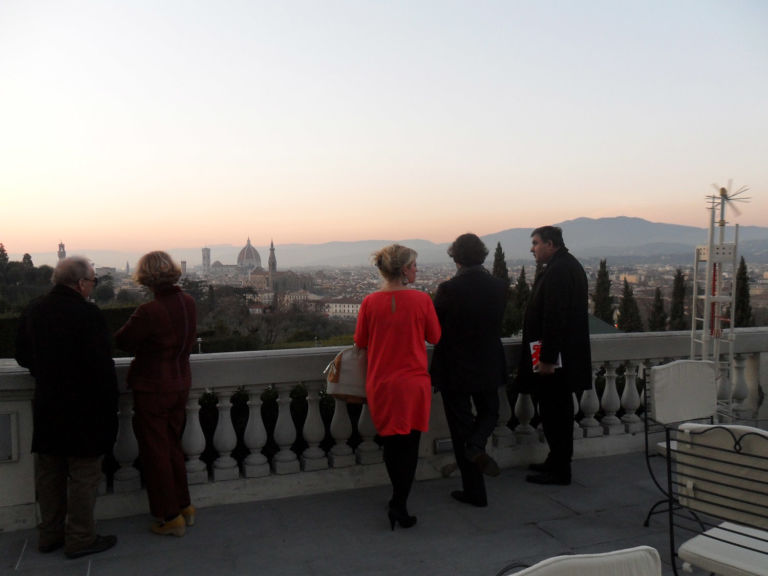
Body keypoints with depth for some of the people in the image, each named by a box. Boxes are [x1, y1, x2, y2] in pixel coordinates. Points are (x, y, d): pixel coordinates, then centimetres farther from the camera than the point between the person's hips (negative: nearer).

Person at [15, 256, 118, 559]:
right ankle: (80, 539, 15)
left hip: (46, 407, 7)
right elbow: (102, 366, -20)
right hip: (84, 409, -7)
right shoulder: (87, 314, -20)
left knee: (49, 474, 18)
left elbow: (22, 355, 12)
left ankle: (49, 534, 31)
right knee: (84, 475, 5)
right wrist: (109, 406, -10)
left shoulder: (33, 311, 2)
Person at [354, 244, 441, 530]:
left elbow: (360, 341, 3)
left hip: (380, 383, 2)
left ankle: (398, 501, 30)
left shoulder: (370, 302, -7)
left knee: (391, 442, 17)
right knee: (409, 444, 10)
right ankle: (400, 504, 5)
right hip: (413, 383, -2)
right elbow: (435, 337, 0)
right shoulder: (421, 300, -11)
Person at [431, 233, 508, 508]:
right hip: (488, 367, 3)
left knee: (461, 424, 10)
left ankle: (475, 491, 15)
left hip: (454, 369, -3)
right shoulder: (499, 286, -6)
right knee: (489, 413, 27)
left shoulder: (448, 289, -19)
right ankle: (476, 445, -5)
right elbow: (497, 323, 7)